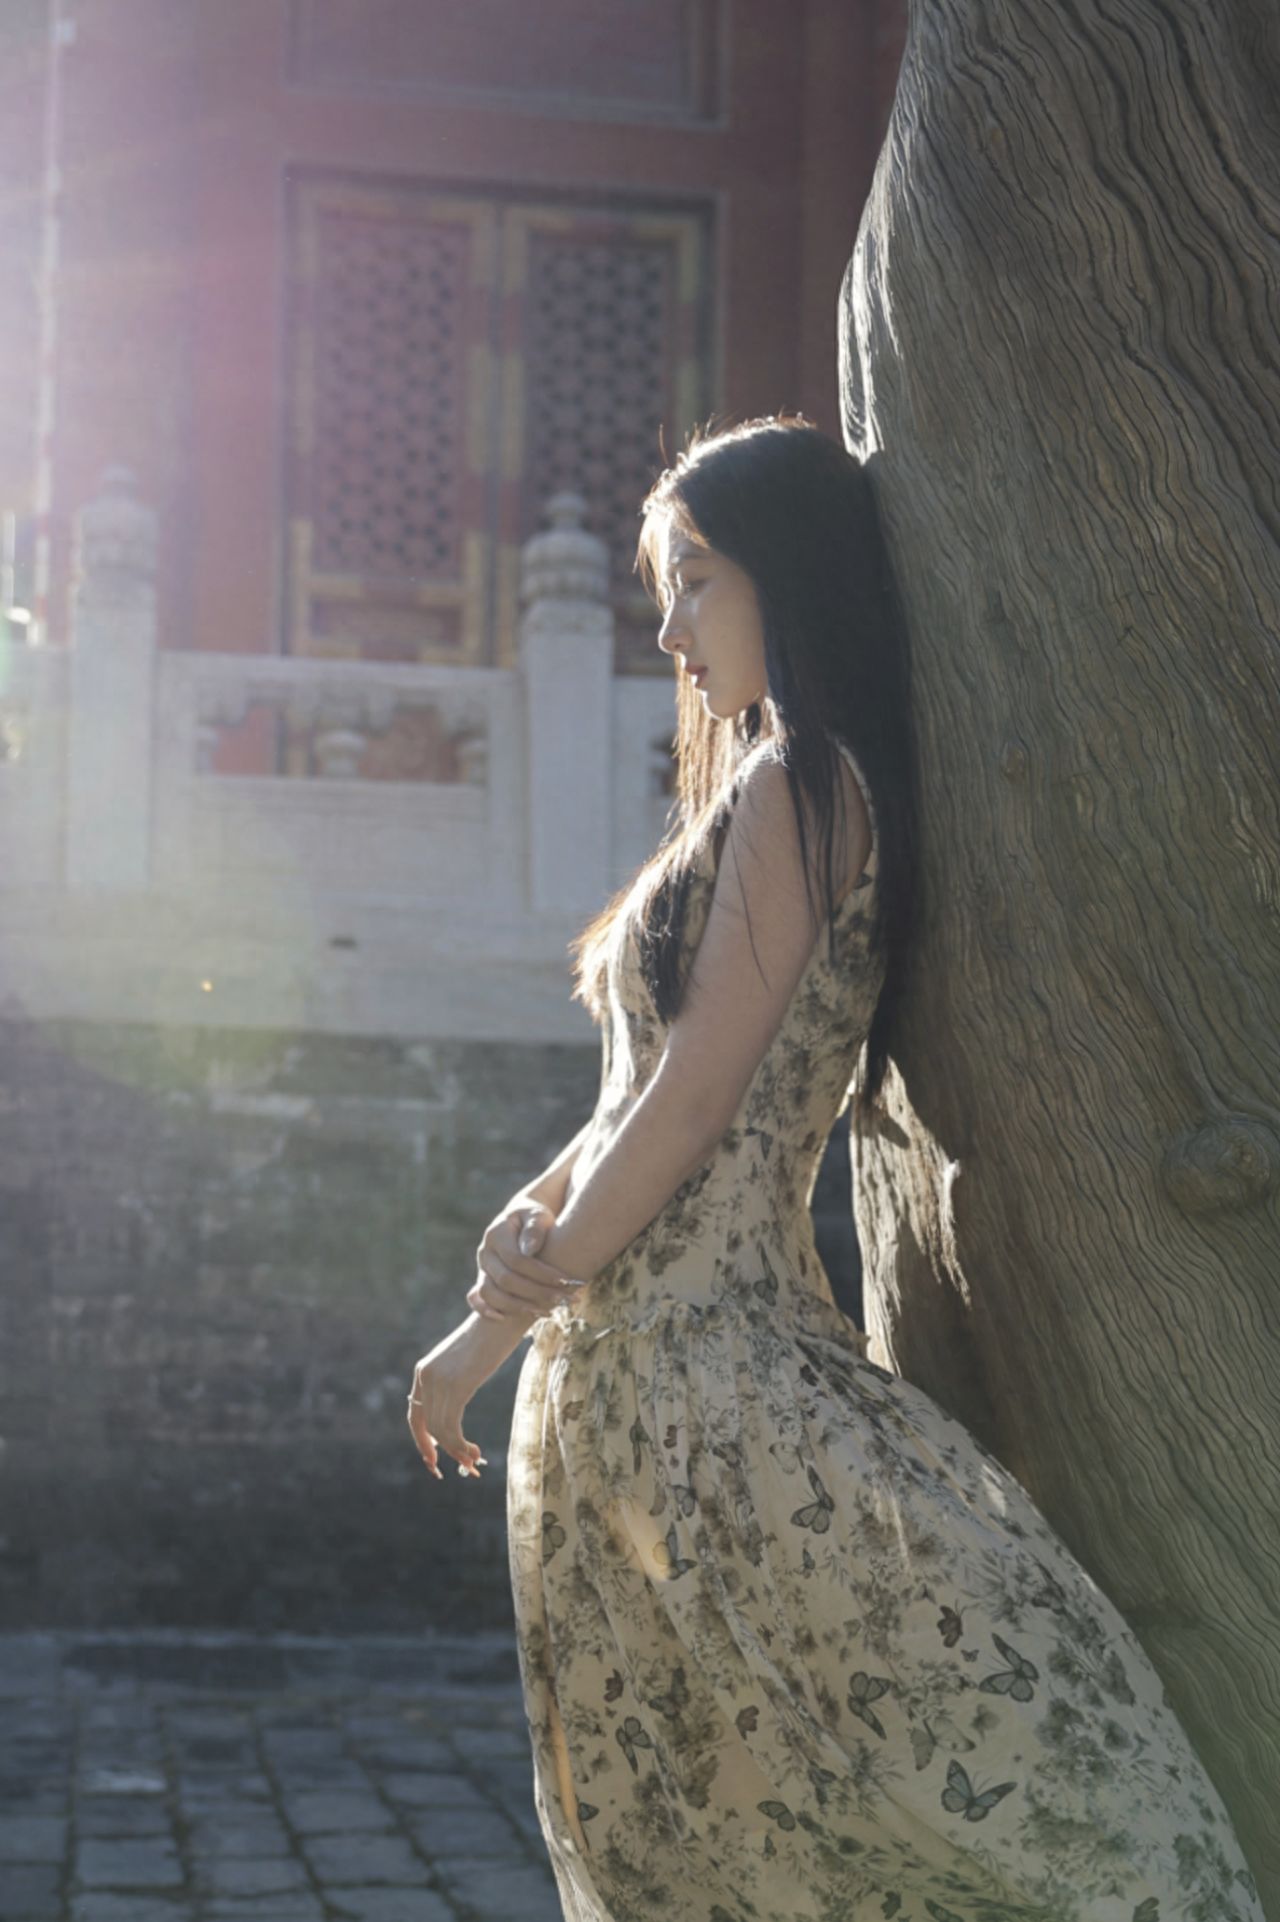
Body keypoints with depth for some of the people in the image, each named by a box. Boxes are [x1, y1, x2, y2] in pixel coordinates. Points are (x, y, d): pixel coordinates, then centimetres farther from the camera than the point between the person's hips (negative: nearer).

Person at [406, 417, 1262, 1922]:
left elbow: (695, 1102, -15)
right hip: (620, 1369, 10)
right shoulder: (770, 793, 18)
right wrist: (527, 1222, 0)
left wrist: (506, 1320, -6)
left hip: (696, 1344, -10)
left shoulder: (800, 785, -11)